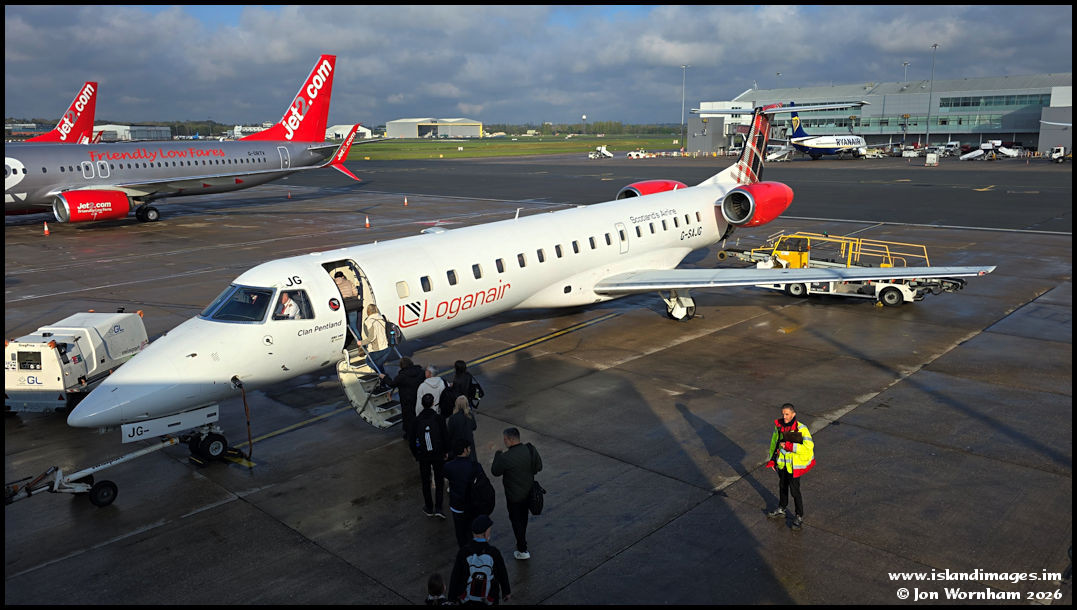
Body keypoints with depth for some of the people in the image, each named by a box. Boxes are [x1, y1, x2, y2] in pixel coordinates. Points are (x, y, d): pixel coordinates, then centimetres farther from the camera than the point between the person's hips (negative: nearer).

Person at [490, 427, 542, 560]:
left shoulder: (506, 457, -29)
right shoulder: (531, 450, -12)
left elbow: (495, 472, -12)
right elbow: (539, 466, 1)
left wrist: (498, 453, -3)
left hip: (514, 495, -6)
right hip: (529, 491, 6)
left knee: (516, 521, 12)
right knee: (523, 518, 26)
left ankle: (523, 550, 21)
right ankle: (522, 541, 46)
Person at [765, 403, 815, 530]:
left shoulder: (801, 429, -23)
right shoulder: (779, 425, -7)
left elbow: (808, 447, -27)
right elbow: (774, 441, 7)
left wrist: (789, 446, -30)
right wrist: (772, 459, 9)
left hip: (794, 464, -5)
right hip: (782, 463, 5)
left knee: (794, 490, 3)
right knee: (782, 486, 23)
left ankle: (799, 516, 23)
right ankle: (781, 509, 44)